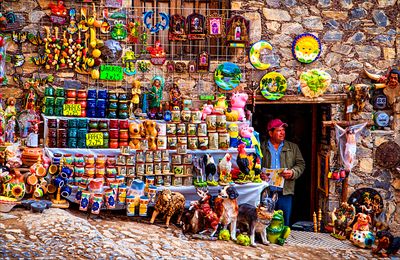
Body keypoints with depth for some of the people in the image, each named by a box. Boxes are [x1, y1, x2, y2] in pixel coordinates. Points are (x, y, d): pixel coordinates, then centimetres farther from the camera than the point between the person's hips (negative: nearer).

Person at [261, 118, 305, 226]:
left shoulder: (293, 147, 15)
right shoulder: (261, 148, 6)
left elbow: (301, 164, 11)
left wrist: (292, 173, -8)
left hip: (285, 193, 2)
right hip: (266, 193, -2)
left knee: (284, 224, 4)